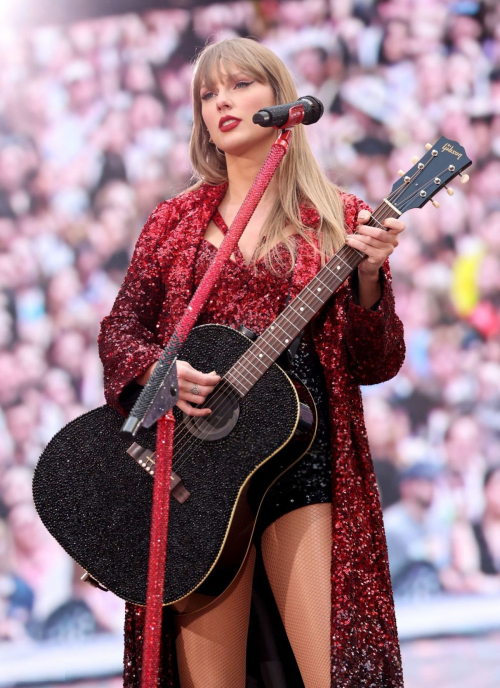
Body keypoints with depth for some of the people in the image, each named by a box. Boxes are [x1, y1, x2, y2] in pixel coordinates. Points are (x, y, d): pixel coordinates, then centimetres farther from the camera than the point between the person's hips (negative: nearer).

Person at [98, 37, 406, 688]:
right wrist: (157, 369, -8)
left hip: (305, 457, -2)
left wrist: (367, 280, -14)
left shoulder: (339, 220, 8)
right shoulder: (175, 221, 15)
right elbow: (121, 327, 14)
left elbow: (376, 365, 4)